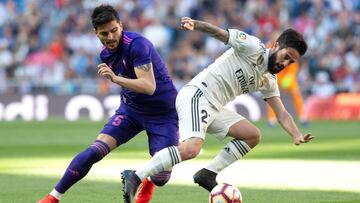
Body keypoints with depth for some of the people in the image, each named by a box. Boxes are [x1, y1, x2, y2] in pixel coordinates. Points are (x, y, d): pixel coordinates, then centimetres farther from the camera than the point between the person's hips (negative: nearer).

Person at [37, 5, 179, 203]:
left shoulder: (137, 44, -24)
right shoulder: (106, 54, 0)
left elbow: (149, 86, -34)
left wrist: (115, 78, -44)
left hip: (163, 114, -5)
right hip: (131, 108, 5)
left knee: (160, 178, -12)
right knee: (95, 151, -14)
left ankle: (147, 184, 26)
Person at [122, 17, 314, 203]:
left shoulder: (269, 81, 17)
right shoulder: (253, 47, -6)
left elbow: (282, 114, 13)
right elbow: (220, 33, -15)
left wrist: (297, 136, -5)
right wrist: (195, 24, -33)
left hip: (214, 108, 10)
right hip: (196, 95, -9)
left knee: (253, 135, 8)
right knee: (191, 149, -30)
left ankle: (208, 174, 4)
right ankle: (135, 178, -24)